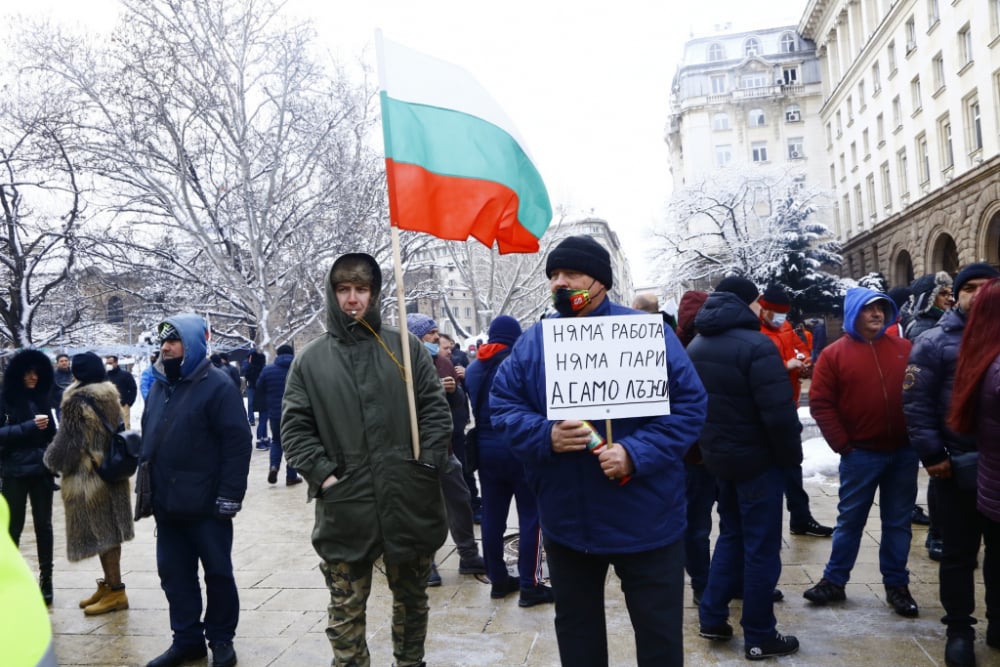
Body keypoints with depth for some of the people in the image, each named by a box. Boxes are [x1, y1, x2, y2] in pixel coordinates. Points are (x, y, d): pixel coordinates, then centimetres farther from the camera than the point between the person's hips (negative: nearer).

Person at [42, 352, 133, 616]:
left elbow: (69, 441, -14)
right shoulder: (111, 397, 7)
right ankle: (109, 584, 24)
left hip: (88, 475, -8)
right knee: (109, 530, 14)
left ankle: (115, 591, 5)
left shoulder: (78, 401, -17)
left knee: (99, 532, -1)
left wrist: (53, 460, 4)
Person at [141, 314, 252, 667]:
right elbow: (149, 439, 20)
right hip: (166, 505, 7)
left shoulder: (217, 385, -11)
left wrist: (229, 494, -19)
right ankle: (186, 639, 27)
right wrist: (149, 489, 14)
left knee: (218, 573, 7)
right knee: (174, 574, 14)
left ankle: (221, 639, 22)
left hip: (206, 505, -7)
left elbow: (238, 443, -16)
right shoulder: (158, 387, 12)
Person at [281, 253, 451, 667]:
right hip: (344, 508, 0)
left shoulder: (406, 347, 6)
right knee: (346, 612, 7)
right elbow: (295, 427, 2)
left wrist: (428, 464, -7)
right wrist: (322, 474, -9)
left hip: (409, 502, 1)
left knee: (411, 598, 17)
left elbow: (436, 410, 4)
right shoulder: (310, 360, 5)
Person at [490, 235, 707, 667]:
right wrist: (545, 436, -18)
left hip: (645, 522, -2)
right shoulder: (533, 342, 2)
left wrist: (636, 453, -23)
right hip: (566, 523, 3)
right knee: (576, 631, 21)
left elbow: (690, 405, -10)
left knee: (660, 632, 14)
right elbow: (502, 405, 2)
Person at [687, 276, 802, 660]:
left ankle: (712, 617, 23)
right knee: (761, 545, 3)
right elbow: (778, 412, -23)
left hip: (716, 455, 8)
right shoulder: (755, 345, -19)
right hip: (756, 457, -8)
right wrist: (792, 454, -9)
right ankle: (760, 637, 13)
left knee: (731, 533, 21)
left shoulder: (695, 347, 8)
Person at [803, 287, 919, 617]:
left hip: (904, 452, 3)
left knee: (898, 521, 12)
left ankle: (897, 584, 24)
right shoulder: (834, 354, -4)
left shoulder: (904, 349, 5)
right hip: (861, 454, -2)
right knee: (850, 519, 8)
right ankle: (834, 581, 19)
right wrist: (843, 445, -9)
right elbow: (820, 404, -6)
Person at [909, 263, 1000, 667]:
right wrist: (932, 455, -14)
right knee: (958, 553, 9)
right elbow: (915, 402, -8)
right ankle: (959, 628, 21)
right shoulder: (934, 341, -3)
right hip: (957, 468, -3)